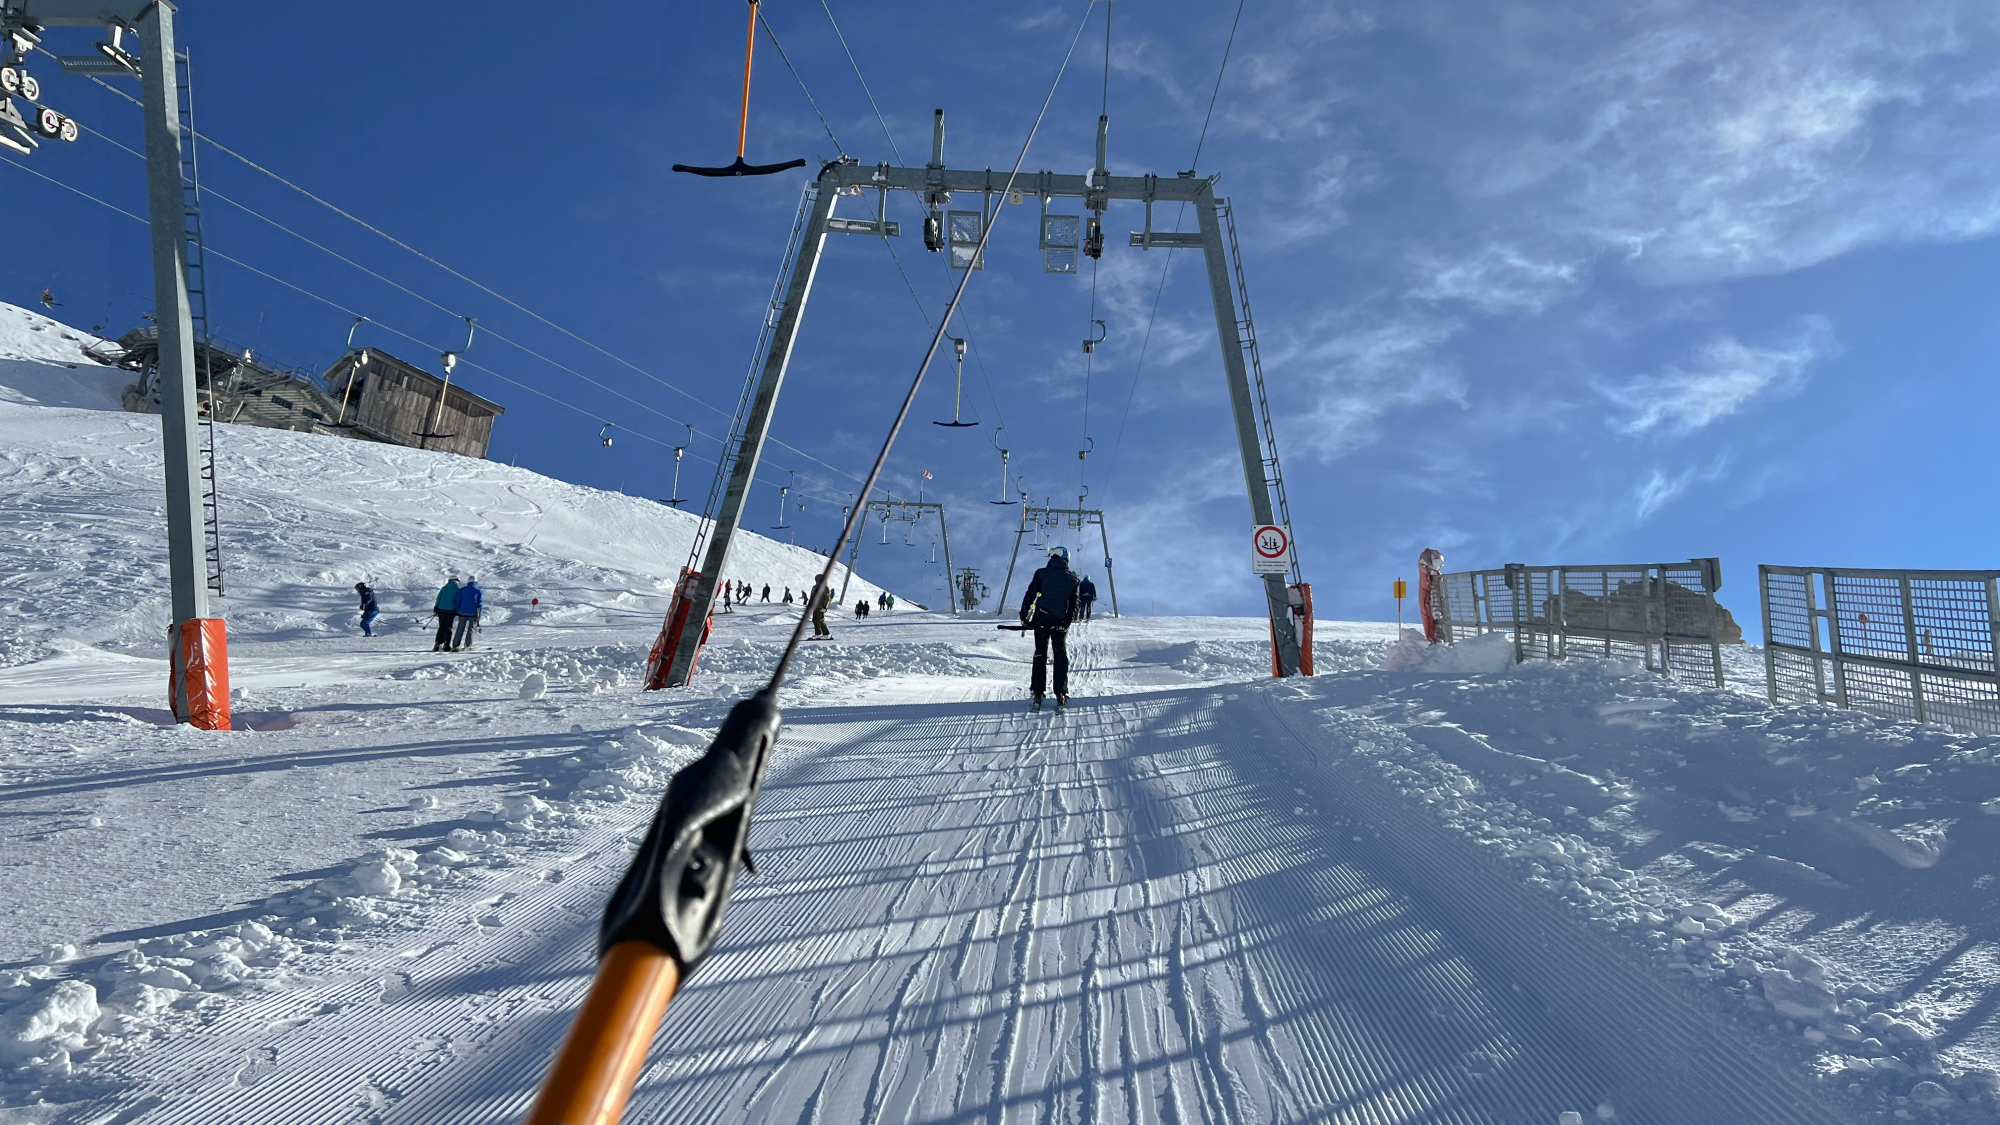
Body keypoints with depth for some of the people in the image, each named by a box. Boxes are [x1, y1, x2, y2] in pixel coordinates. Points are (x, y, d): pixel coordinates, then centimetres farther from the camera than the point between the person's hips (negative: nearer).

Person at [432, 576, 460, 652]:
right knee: (448, 628, 2)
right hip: (451, 611, -3)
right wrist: (458, 611, 6)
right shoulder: (457, 590, -1)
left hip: (442, 610, 3)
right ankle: (446, 646, -3)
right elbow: (459, 601, -1)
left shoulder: (444, 588, 7)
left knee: (441, 627, 10)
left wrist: (436, 609, 13)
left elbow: (438, 599, 8)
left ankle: (437, 645, 5)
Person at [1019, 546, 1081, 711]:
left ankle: (1037, 694, 4)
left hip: (1041, 619, 0)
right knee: (1061, 657, 8)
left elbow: (1030, 595, -3)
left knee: (1040, 655, 7)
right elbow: (1074, 604, 3)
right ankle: (1061, 695, 2)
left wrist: (1024, 615, 5)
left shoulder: (1042, 574, -2)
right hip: (1060, 622, 1)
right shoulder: (1073, 579, 3)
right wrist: (1067, 622, 9)